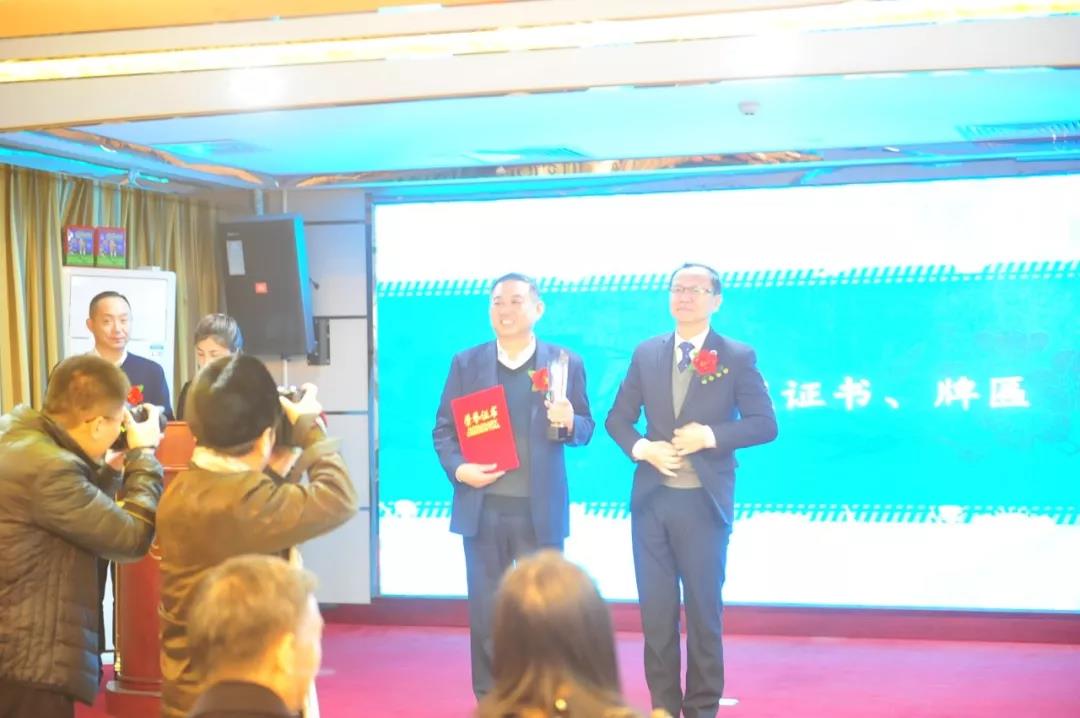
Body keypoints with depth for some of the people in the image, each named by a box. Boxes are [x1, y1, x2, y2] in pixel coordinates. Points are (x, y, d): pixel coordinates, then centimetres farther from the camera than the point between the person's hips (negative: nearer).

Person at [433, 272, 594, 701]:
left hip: (540, 509, -1)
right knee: (485, 613, 7)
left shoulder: (566, 363, 3)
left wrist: (569, 422, -19)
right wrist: (458, 469, -11)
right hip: (482, 508, 1)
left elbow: (584, 430, 4)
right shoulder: (466, 363, 7)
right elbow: (444, 429, 7)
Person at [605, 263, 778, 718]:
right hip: (651, 499, 3)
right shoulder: (646, 353, 9)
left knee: (704, 609, 3)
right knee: (655, 609, 8)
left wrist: (712, 436, -17)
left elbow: (765, 423, -5)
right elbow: (617, 418, 11)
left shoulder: (738, 358, -1)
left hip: (703, 502, -3)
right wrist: (641, 448, -9)